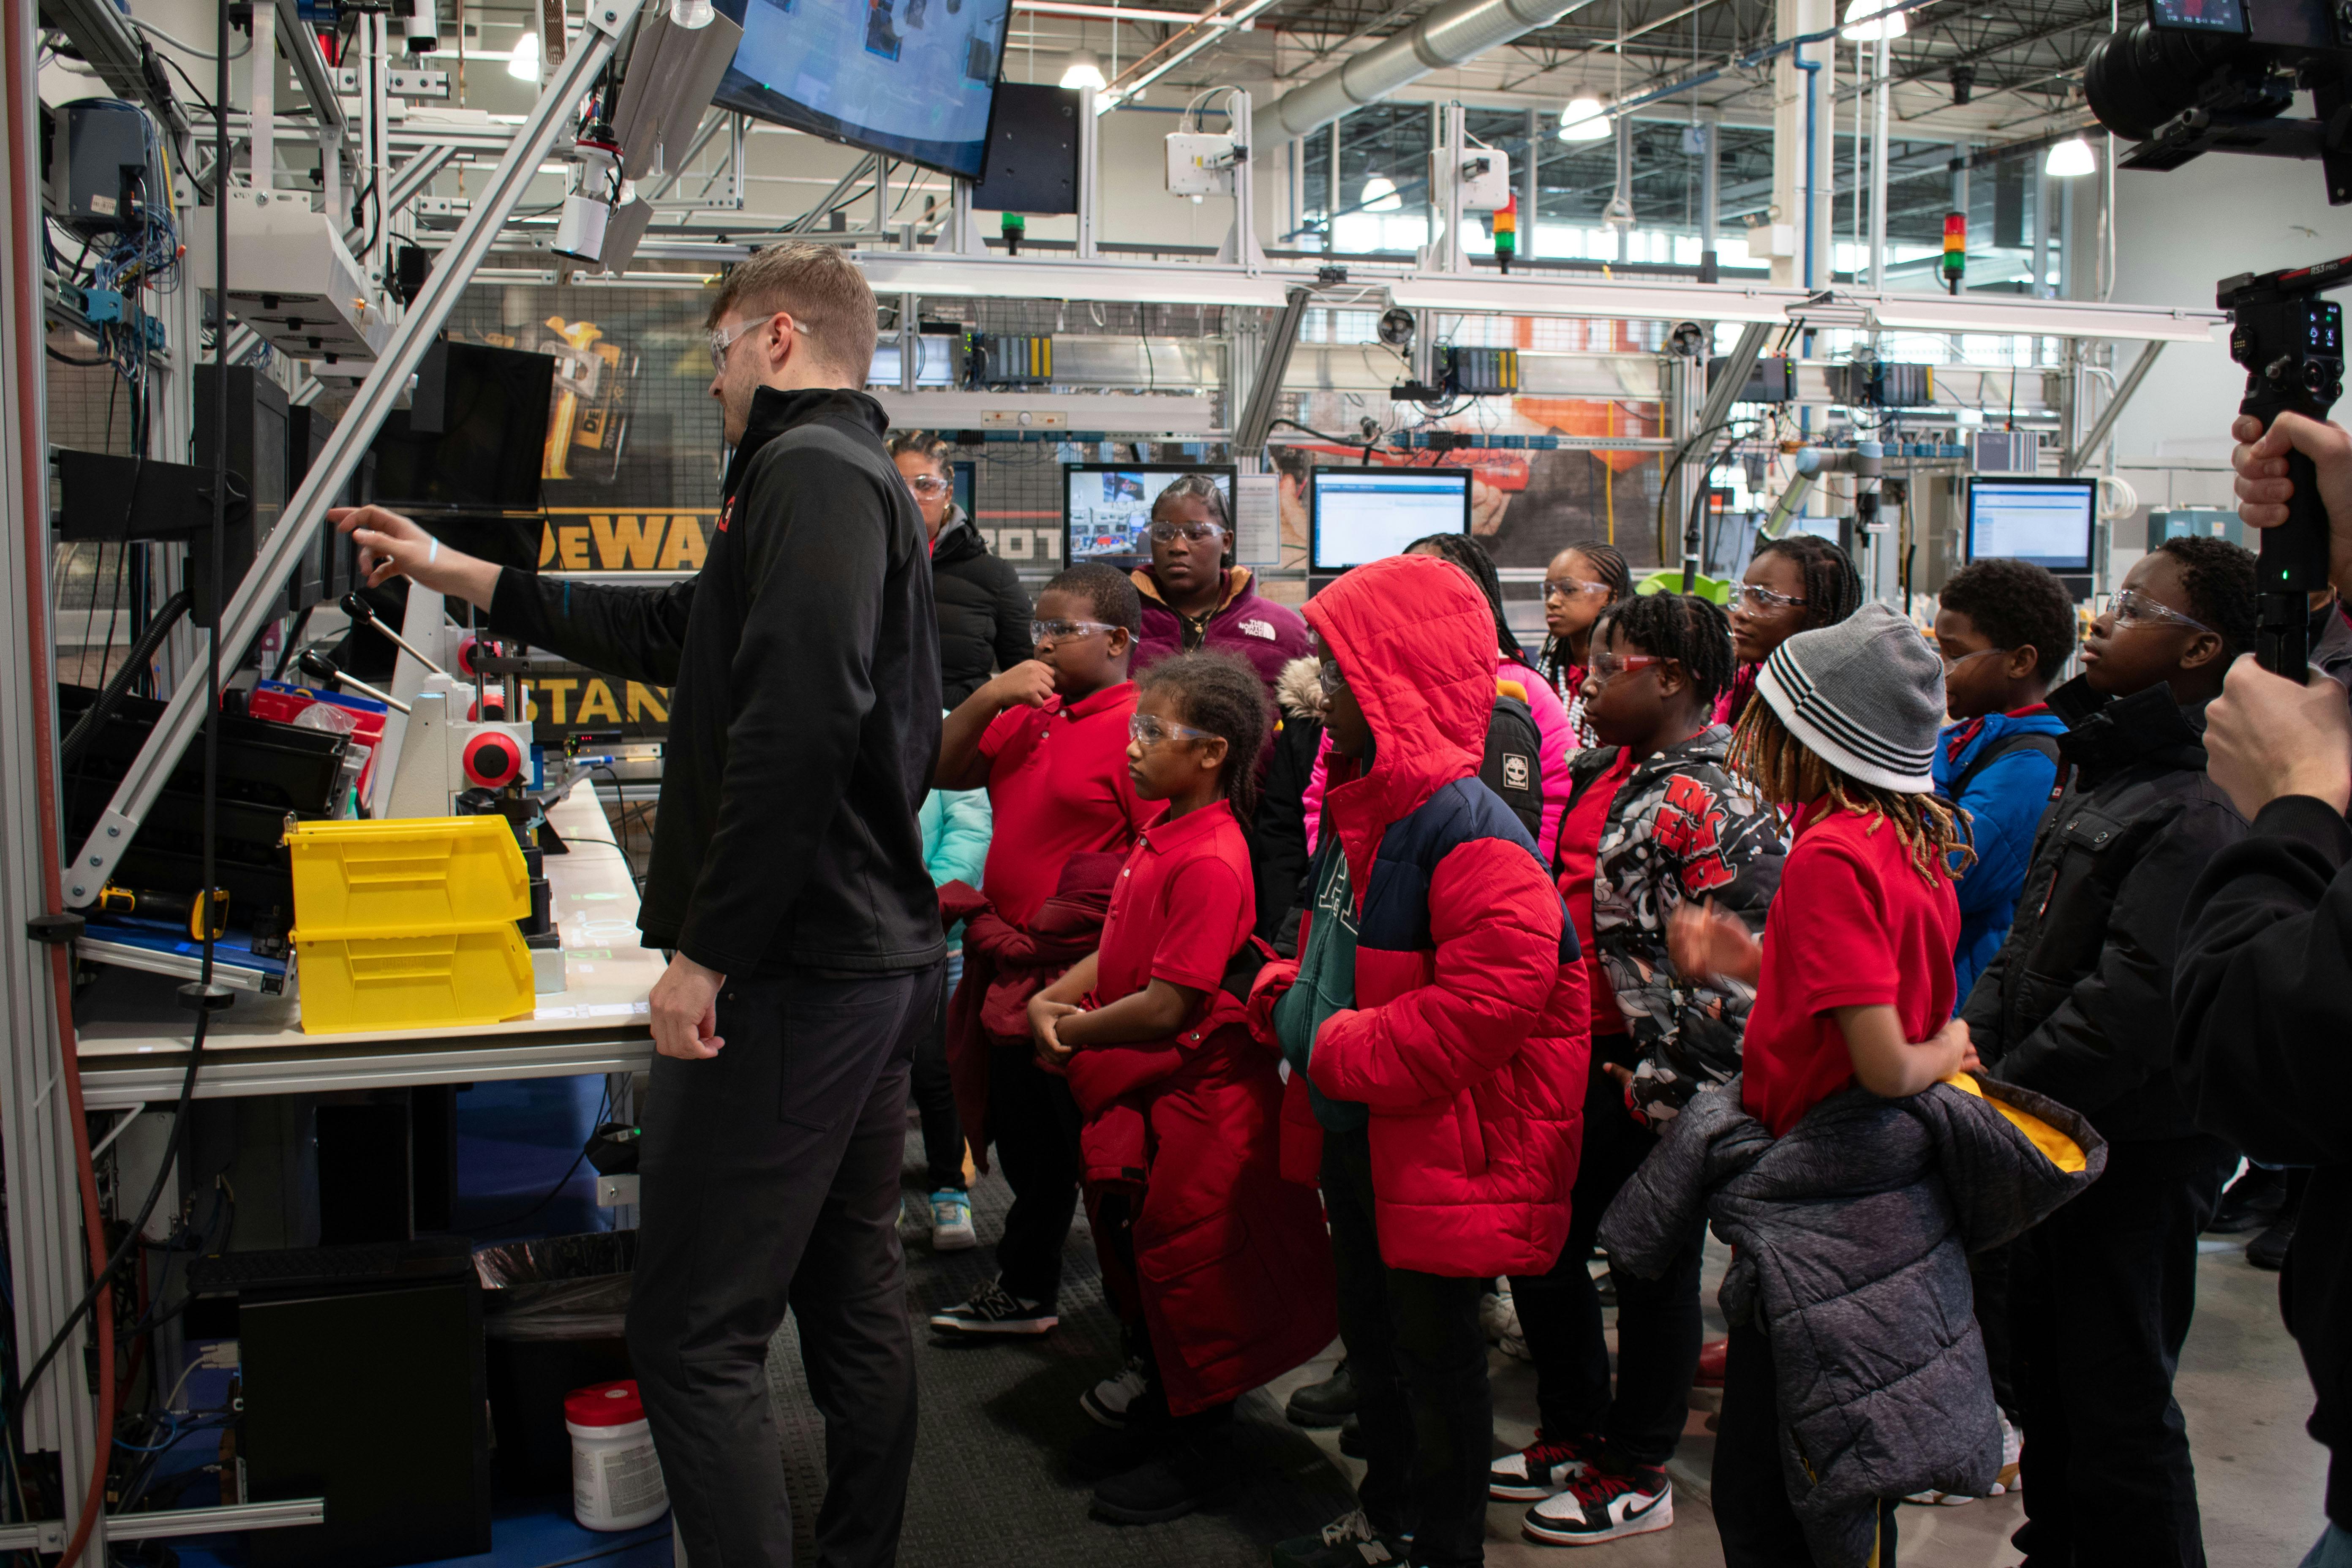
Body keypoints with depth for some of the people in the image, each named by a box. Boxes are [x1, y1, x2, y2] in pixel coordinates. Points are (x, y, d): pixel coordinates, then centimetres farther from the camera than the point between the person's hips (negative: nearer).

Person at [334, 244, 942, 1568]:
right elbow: (670, 632, 27)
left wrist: (709, 954, -23)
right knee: (853, 1295, 18)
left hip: (790, 973, -11)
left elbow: (793, 725, -27)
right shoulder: (866, 478, 21)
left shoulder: (808, 470, -13)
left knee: (696, 1336, -5)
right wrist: (453, 573, 30)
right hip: (880, 955, 11)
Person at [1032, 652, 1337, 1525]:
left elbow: (1168, 1005, -26)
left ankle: (1198, 1451, 23)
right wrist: (1052, 999, -5)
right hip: (1141, 1089, 9)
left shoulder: (1210, 863, -25)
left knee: (1183, 1259, 5)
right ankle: (1162, 1389, 44)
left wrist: (1074, 1032, -12)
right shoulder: (1161, 829, 5)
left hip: (1197, 1095, -9)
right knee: (1132, 1241, 22)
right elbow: (1118, 948, 11)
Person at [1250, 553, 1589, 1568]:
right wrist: (1286, 997, 2)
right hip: (1350, 1131, 10)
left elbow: (1490, 995, -30)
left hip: (1434, 1142, -10)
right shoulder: (1356, 808, 8)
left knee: (1435, 1352, 7)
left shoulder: (1469, 829, -23)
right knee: (1370, 1334, 23)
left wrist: (1337, 1050, -23)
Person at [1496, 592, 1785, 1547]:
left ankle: (1636, 1475, 25)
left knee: (1650, 1267, 7)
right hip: (1577, 1064, 9)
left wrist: (1671, 1091, -21)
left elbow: (1738, 967, -24)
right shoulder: (1614, 774, 9)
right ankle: (1573, 1434, 36)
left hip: (1650, 1084, -9)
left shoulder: (1714, 805, -20)